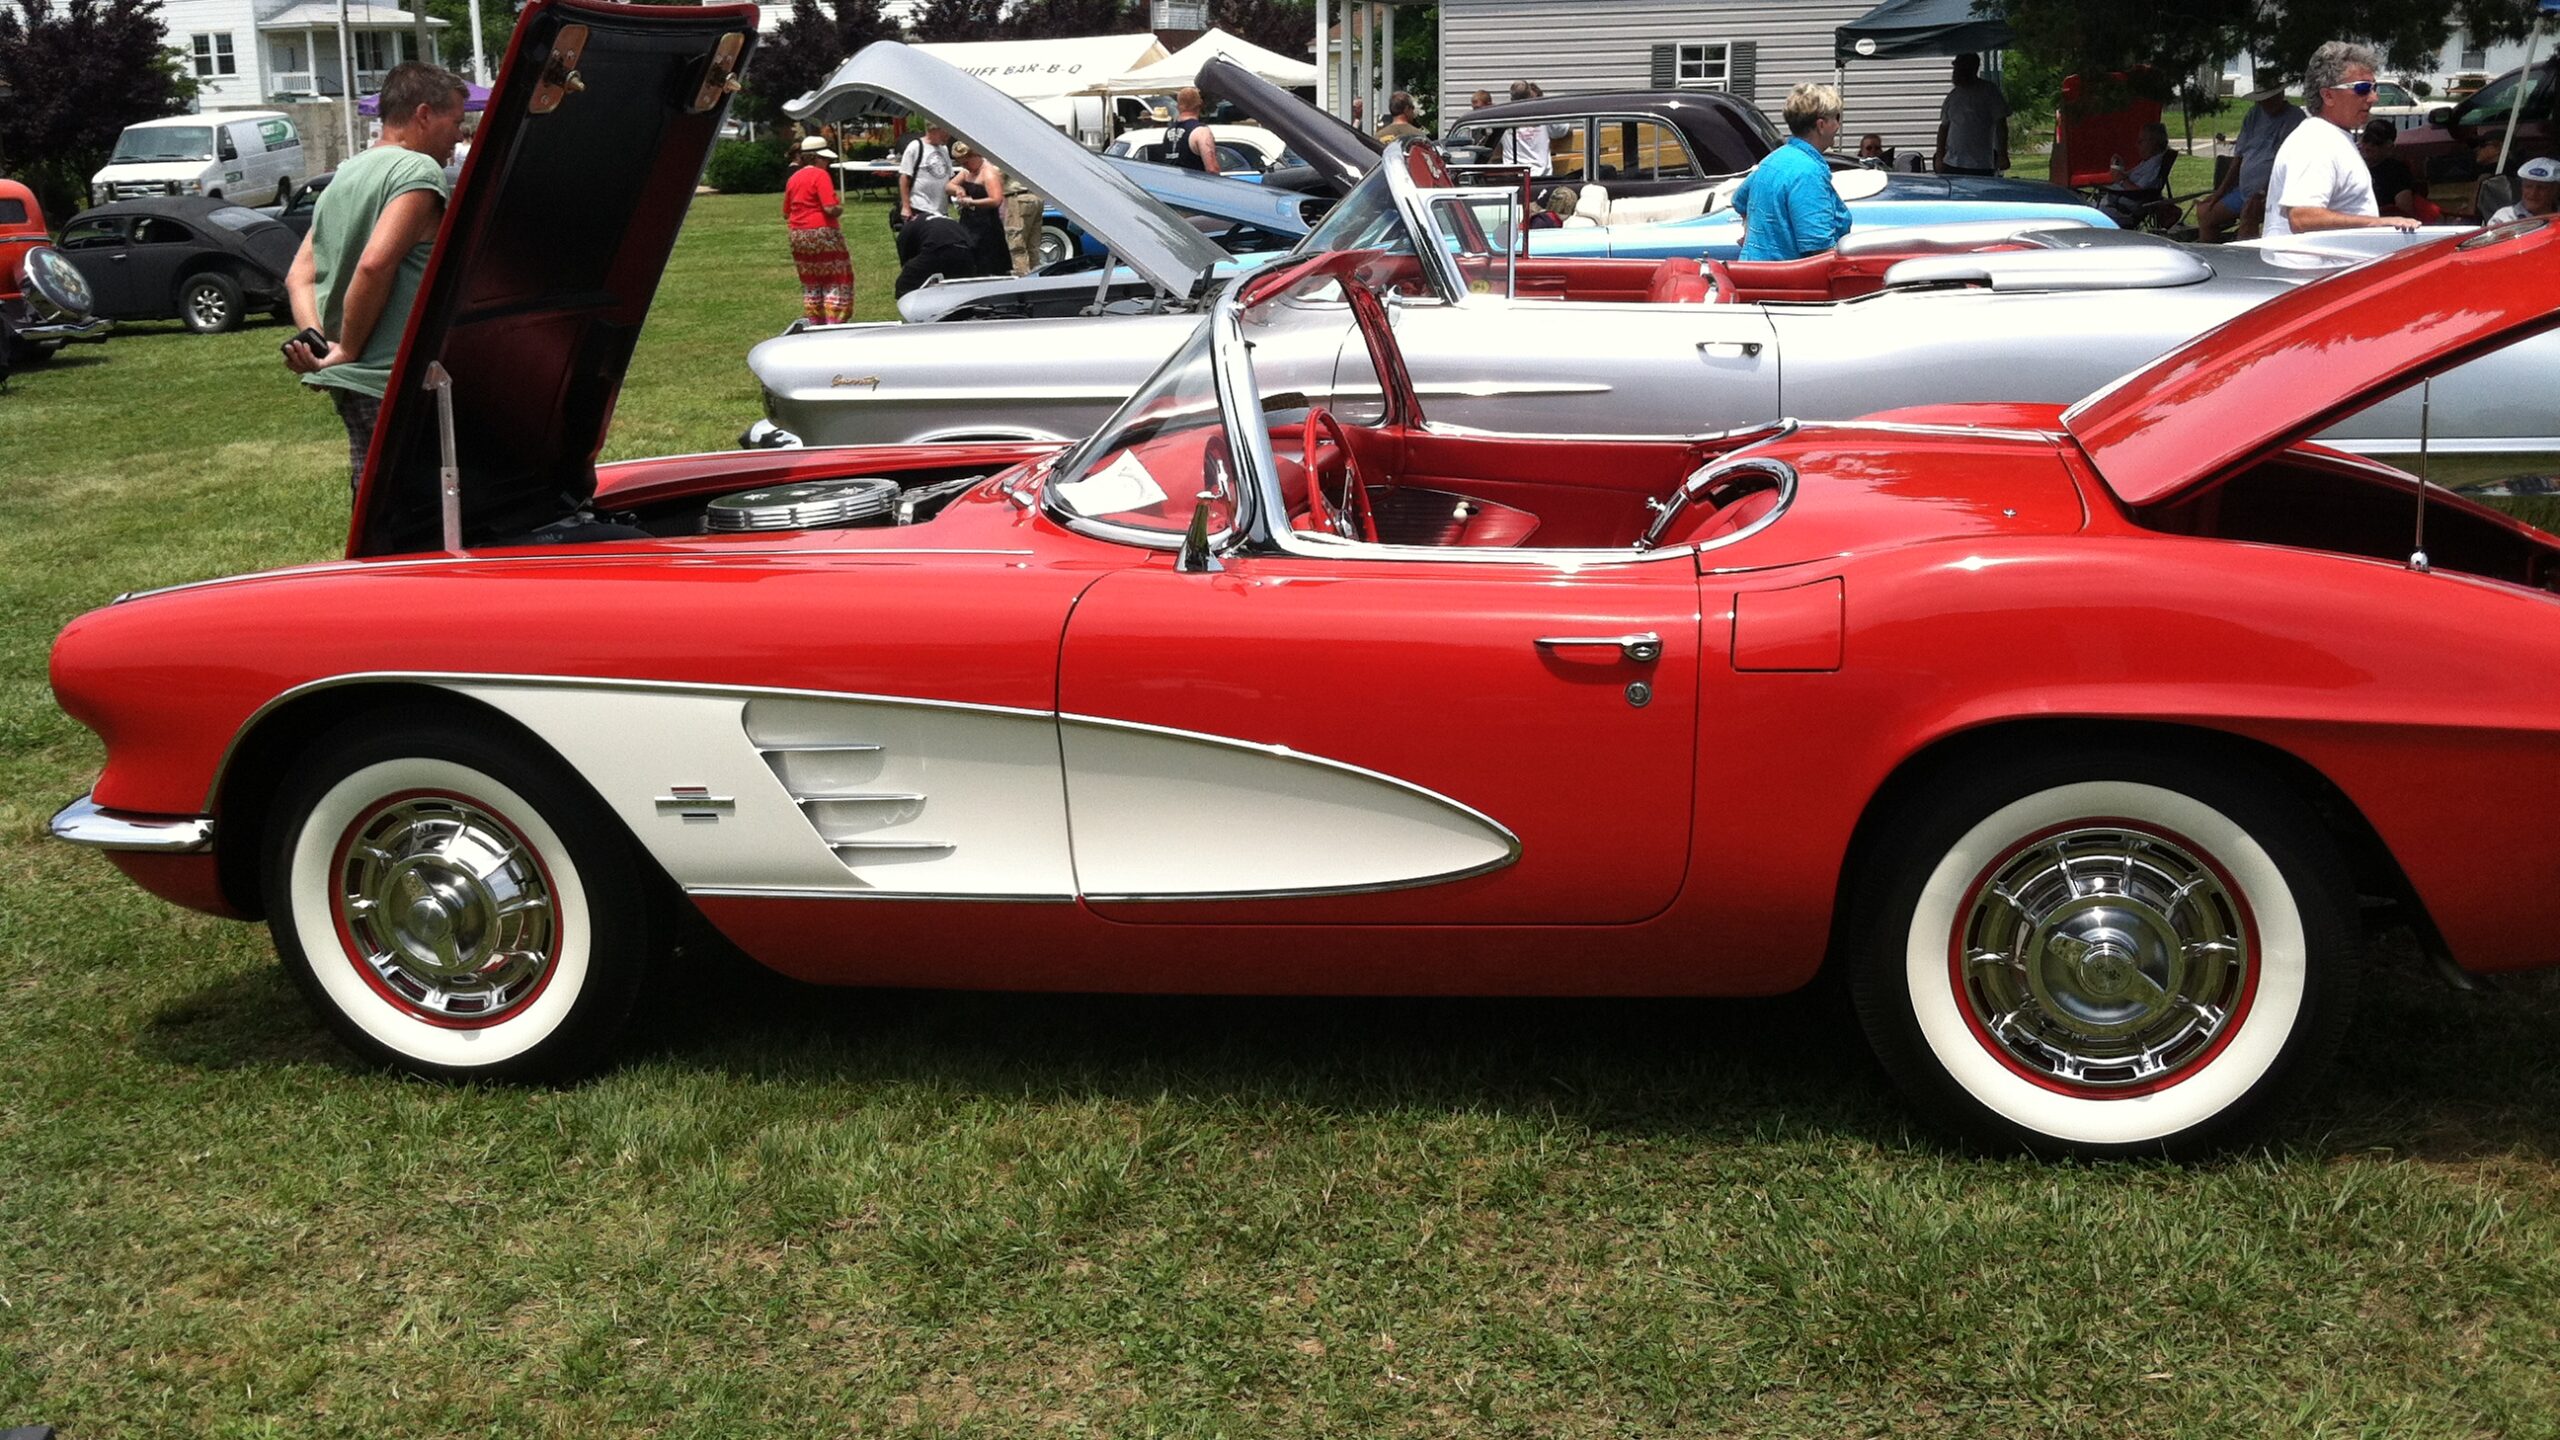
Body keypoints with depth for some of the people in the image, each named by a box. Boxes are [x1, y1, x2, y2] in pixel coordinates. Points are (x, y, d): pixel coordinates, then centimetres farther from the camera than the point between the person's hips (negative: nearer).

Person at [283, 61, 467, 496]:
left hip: (349, 382, 10)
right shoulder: (420, 171, -9)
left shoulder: (342, 179, 21)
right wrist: (348, 351, -12)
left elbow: (299, 276, 16)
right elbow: (375, 264, -21)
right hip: (392, 386, -10)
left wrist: (316, 340, 2)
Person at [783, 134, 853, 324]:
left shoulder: (793, 178, 12)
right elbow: (831, 208, -20)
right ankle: (833, 322, -8)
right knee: (836, 280, -1)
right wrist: (840, 209, 0)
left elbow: (786, 213, 17)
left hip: (798, 236, 7)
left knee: (810, 282, 14)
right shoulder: (820, 175, -11)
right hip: (822, 234, -7)